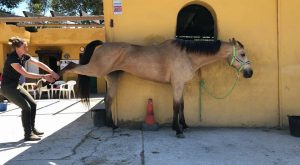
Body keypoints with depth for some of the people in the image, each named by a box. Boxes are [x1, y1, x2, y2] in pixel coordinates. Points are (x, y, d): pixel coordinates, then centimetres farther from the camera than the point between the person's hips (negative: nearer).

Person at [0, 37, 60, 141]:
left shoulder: (24, 56, 0)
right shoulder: (12, 58, -24)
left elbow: (39, 64, -4)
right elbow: (26, 74, -29)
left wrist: (52, 73, -15)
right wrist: (43, 77, -29)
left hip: (16, 86, 9)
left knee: (33, 104, 5)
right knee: (26, 107, -16)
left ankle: (32, 129, 18)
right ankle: (28, 134, -6)